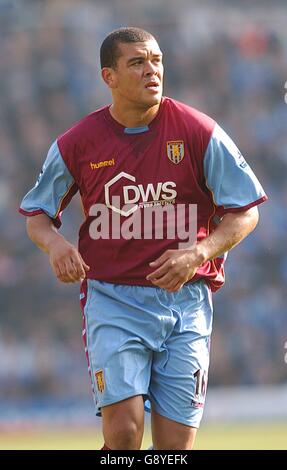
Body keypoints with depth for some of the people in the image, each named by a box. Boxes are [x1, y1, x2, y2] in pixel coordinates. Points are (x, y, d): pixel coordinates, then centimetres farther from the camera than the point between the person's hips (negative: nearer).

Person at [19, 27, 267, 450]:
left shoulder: (200, 133, -3)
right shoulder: (77, 143, 0)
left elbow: (245, 212, 2)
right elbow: (37, 214, 13)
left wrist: (197, 254, -15)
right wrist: (54, 243, -11)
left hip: (185, 301, 0)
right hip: (111, 300, 0)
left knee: (176, 444, 0)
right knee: (123, 431, -17)